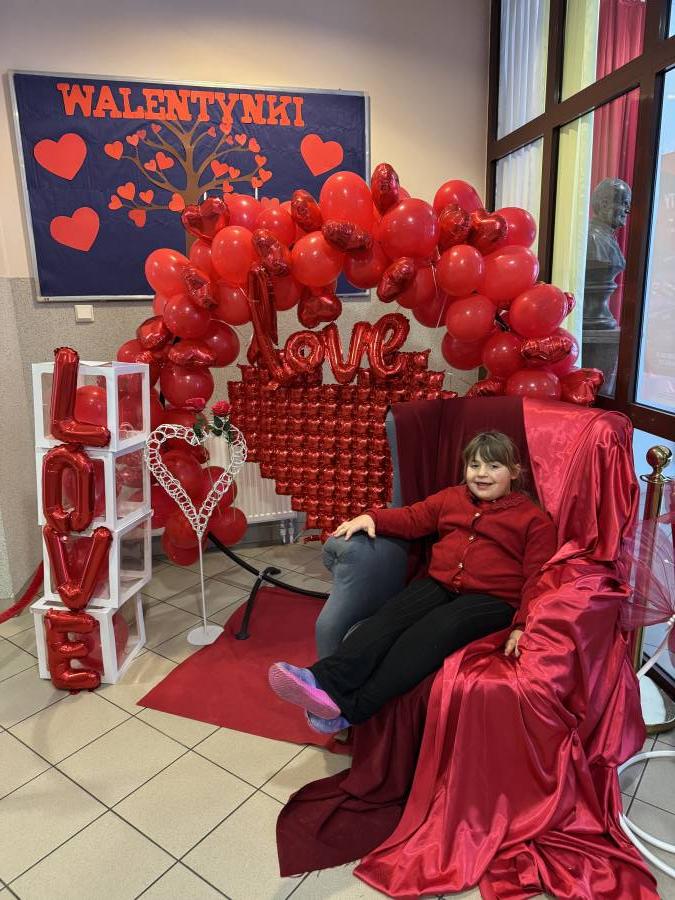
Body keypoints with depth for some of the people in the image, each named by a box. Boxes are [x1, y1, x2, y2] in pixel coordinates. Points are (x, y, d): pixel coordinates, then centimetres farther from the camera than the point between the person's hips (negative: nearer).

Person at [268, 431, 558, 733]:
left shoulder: (533, 518, 5)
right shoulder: (451, 497, 19)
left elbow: (537, 577, -2)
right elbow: (412, 518, 18)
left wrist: (522, 625, -17)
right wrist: (371, 517, -1)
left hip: (491, 599, -5)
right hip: (439, 583, 5)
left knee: (433, 630, -33)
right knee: (391, 615, -26)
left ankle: (350, 708, -43)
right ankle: (326, 680, -42)